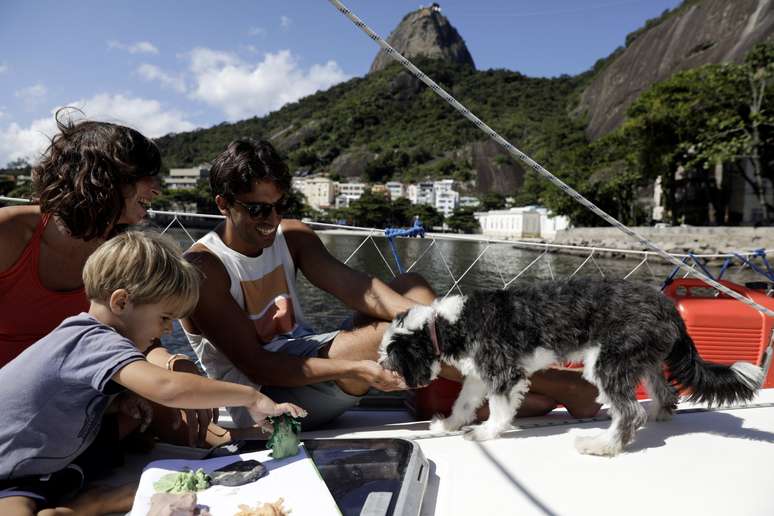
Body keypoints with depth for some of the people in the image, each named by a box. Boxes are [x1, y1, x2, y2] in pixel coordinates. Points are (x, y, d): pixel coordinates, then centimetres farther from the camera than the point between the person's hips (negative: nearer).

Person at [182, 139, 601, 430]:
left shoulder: (292, 236, 1)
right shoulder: (203, 270, -17)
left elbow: (356, 287, -13)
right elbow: (257, 367, -22)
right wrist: (355, 368, -33)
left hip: (307, 361, 7)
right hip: (261, 402, -7)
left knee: (407, 287, -9)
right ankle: (551, 386, -14)